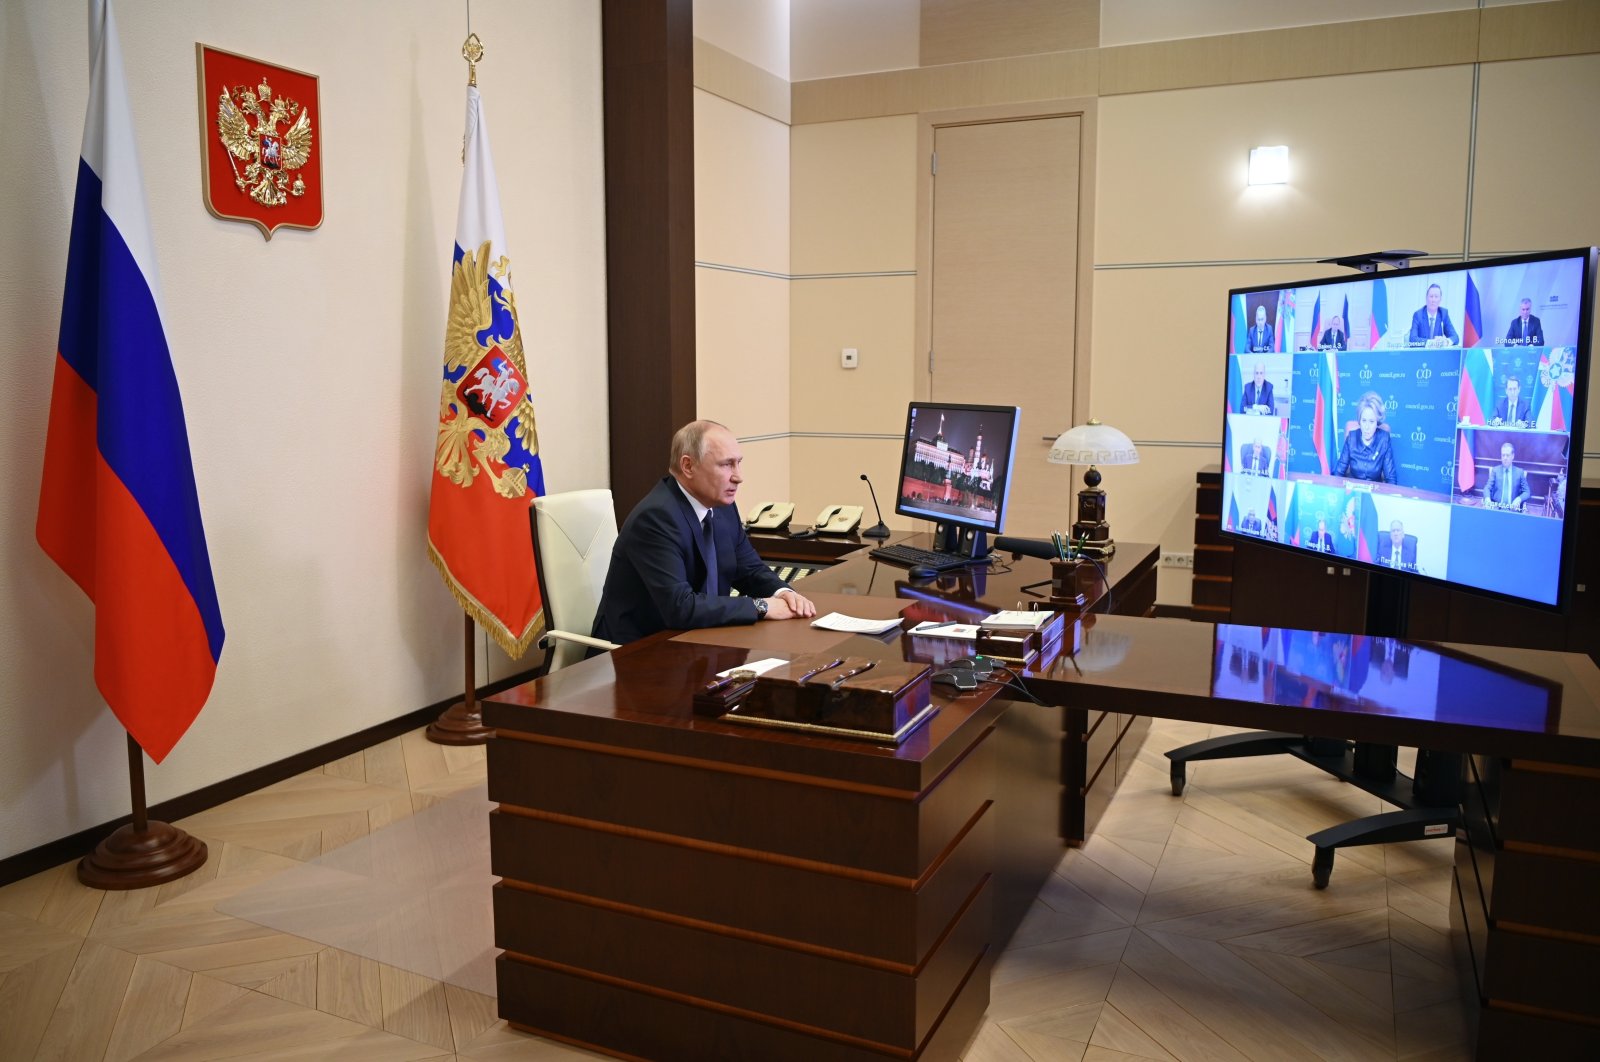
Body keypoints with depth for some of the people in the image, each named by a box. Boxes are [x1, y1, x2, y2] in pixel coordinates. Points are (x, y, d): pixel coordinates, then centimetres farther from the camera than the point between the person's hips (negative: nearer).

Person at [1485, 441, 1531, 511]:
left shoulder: (1520, 472, 12)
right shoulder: (1495, 471, 12)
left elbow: (1527, 492, 10)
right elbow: (1488, 488, 2)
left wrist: (1519, 499, -13)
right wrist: (1488, 498, -21)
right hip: (1496, 508, -1)